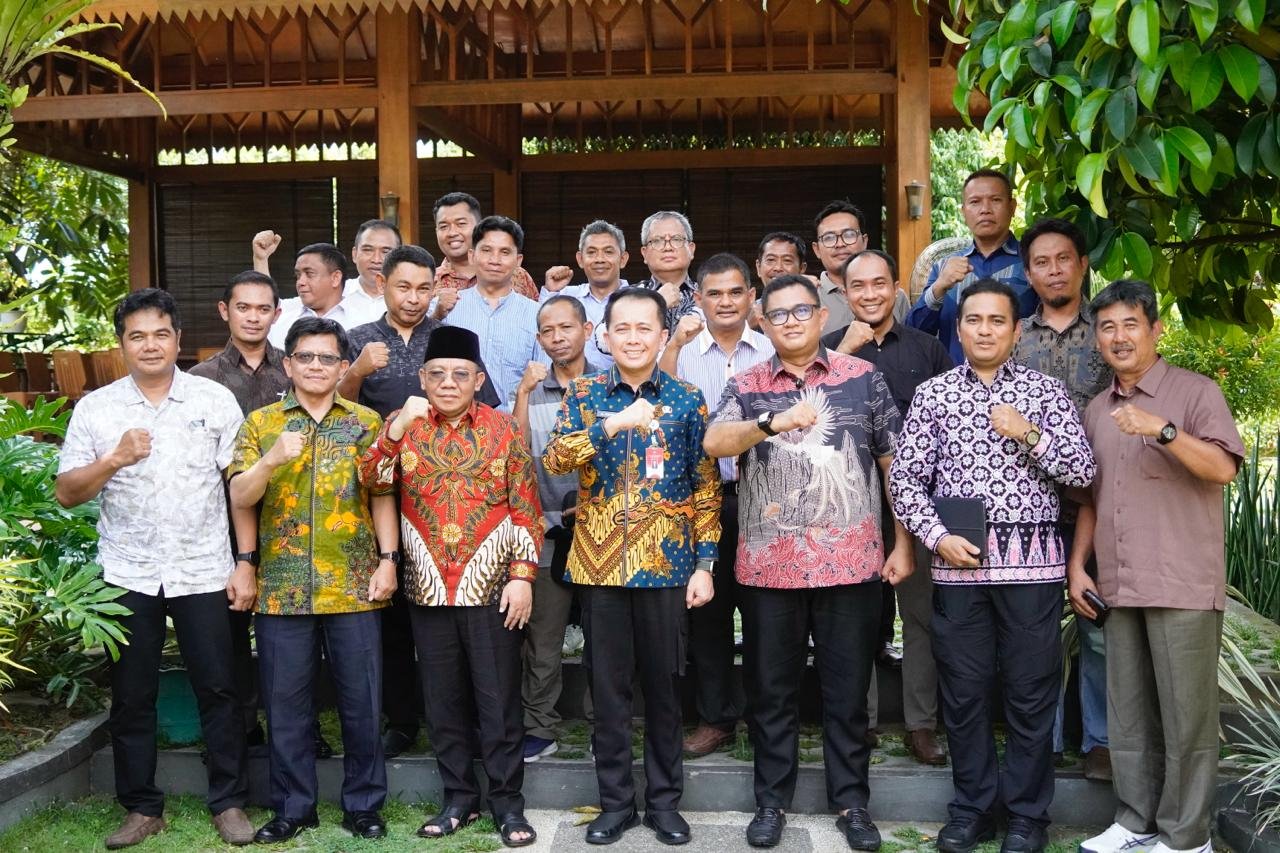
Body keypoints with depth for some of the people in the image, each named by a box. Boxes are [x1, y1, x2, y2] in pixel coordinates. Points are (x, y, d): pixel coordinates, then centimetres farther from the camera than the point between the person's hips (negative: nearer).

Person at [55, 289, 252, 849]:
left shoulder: (215, 400, 0)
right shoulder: (95, 409, 3)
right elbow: (66, 493, 2)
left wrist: (245, 565, -5)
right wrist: (115, 459, -16)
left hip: (204, 572, -1)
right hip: (128, 575, 2)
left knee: (218, 690, 4)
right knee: (131, 697, 9)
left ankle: (229, 803, 17)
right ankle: (142, 808, 23)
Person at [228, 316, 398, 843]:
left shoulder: (366, 423, 7)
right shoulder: (260, 423, 7)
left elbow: (382, 496, 5)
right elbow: (240, 498, -2)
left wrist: (388, 559, -4)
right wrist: (272, 459, -20)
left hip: (353, 586, 0)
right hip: (282, 588, 1)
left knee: (361, 701, 6)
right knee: (286, 703, 8)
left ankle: (363, 804, 20)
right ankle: (292, 806, 23)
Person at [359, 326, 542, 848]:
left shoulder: (503, 430, 1)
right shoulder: (405, 427, 6)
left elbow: (526, 510, -1)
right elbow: (370, 480, -9)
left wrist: (522, 576, -7)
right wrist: (398, 425, -21)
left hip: (490, 588, -2)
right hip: (427, 590, 3)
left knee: (498, 700, 4)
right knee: (442, 700, 11)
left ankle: (508, 802, 14)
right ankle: (459, 797, 24)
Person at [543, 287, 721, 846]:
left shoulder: (687, 401, 2)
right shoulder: (583, 395, 3)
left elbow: (705, 488, 3)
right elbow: (553, 458, -14)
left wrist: (705, 564, -2)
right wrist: (614, 424, -27)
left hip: (666, 565, 0)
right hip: (599, 563, 1)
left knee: (664, 686, 9)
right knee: (608, 688, 8)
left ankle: (663, 800, 23)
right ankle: (615, 801, 22)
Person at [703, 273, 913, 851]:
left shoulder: (863, 378, 4)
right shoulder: (746, 387, 5)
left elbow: (895, 465, 6)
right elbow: (714, 443, -14)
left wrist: (903, 544, 2)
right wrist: (774, 421, -30)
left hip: (850, 561, 0)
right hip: (769, 564, 1)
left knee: (848, 690, 9)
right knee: (771, 691, 10)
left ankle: (851, 802, 24)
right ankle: (772, 801, 25)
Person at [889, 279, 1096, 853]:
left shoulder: (1045, 390, 5)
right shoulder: (932, 394, 7)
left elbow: (1083, 471, 0)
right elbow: (905, 479, 4)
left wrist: (1027, 434, -12)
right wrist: (938, 537, -8)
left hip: (1032, 561, -1)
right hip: (957, 561, 1)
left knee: (1031, 692, 5)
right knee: (963, 690, 8)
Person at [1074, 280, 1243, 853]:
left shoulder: (1195, 392, -2)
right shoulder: (1096, 412, 15)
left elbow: (1223, 468, -15)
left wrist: (1163, 431, -27)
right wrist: (1077, 565, 13)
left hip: (1183, 587, -6)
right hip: (1119, 588, 6)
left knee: (1186, 717, 0)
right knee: (1128, 715, 12)